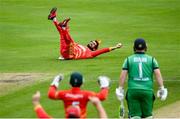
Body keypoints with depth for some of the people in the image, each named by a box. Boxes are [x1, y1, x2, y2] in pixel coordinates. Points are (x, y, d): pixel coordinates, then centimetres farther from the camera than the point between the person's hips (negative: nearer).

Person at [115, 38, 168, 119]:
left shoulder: (129, 59, 10)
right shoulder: (151, 59, 10)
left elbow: (123, 75, 3)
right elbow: (158, 74, 2)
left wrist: (120, 89, 6)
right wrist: (162, 88, 2)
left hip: (132, 90, 0)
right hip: (147, 90, 0)